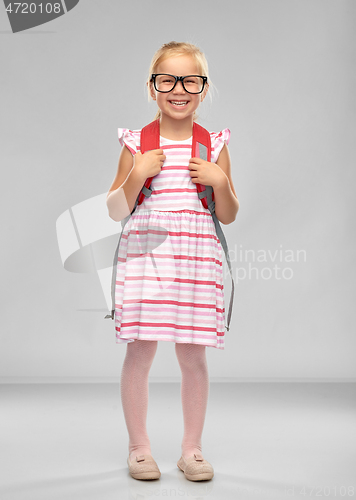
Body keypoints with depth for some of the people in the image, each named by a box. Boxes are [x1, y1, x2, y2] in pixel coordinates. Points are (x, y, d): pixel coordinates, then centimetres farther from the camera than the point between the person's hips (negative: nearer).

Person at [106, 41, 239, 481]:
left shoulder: (215, 146, 7)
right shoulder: (137, 145, 3)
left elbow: (228, 216, 10)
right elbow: (115, 210, 4)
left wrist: (220, 182, -8)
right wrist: (137, 174, -11)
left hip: (198, 260, 1)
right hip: (143, 255, -1)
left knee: (193, 356, 5)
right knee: (139, 351, 0)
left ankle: (192, 448, 21)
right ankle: (139, 447, 17)